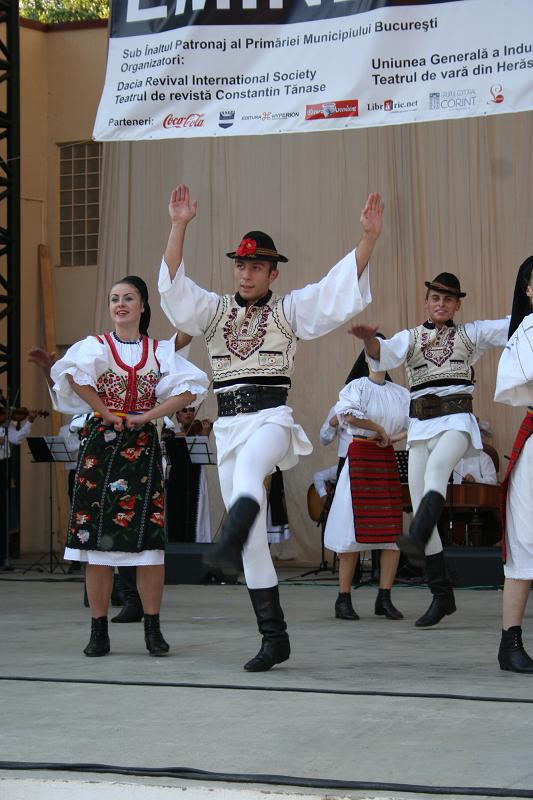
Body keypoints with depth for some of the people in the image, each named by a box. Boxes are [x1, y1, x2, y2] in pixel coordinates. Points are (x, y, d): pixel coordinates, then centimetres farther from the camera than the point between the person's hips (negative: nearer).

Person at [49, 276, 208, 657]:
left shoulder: (160, 351, 11)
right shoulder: (95, 345, 6)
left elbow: (190, 388, -3)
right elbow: (72, 372, -16)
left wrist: (148, 415, -10)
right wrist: (105, 412, -17)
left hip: (144, 446, 1)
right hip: (102, 443, -1)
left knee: (149, 537, -3)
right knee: (97, 537, -3)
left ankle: (153, 629, 4)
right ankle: (99, 631, 3)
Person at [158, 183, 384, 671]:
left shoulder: (290, 310, 7)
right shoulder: (215, 310, 14)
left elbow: (343, 285, -4)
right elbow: (174, 284, -2)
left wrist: (370, 236, -17)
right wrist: (179, 226, -14)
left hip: (271, 417, -3)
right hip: (228, 425, 3)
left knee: (249, 464, -41)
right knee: (254, 539, 2)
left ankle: (231, 541, -64)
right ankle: (274, 638, 7)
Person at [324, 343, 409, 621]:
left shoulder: (399, 393, 13)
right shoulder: (358, 386, -3)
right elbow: (348, 413, -22)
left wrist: (393, 437, -10)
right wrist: (379, 429, -13)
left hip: (388, 460, 5)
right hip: (360, 457, -5)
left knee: (394, 532, 0)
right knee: (355, 529, -6)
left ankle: (384, 598, 7)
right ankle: (343, 599, 1)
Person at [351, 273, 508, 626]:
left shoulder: (470, 334, 14)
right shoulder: (410, 338, 14)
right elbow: (383, 355, -7)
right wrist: (369, 339, -29)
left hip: (456, 422, -3)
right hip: (420, 427, 3)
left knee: (436, 468, -36)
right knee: (421, 508, -2)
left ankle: (417, 541, -57)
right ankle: (442, 596, 7)